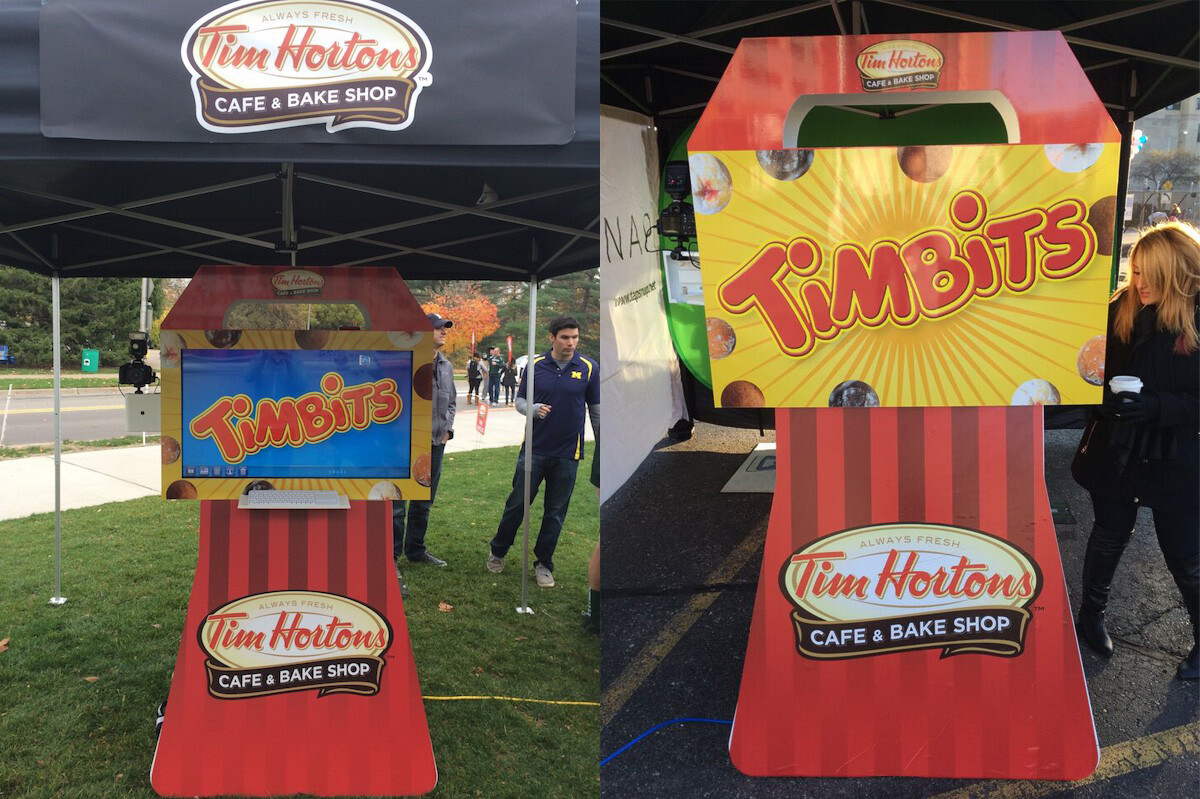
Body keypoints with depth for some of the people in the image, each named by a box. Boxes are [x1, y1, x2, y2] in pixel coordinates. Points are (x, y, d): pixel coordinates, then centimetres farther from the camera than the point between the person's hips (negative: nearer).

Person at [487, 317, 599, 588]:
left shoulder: (589, 368, -3)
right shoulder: (536, 365, -2)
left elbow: (596, 409, 3)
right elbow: (519, 400, 6)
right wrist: (533, 410, -17)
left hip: (568, 453, 0)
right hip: (535, 448, 0)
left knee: (555, 513, 9)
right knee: (517, 504, 8)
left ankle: (544, 564, 24)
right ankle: (497, 552, 28)